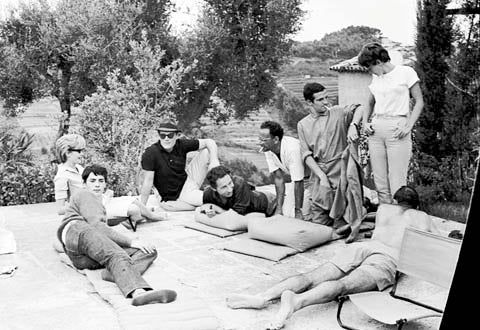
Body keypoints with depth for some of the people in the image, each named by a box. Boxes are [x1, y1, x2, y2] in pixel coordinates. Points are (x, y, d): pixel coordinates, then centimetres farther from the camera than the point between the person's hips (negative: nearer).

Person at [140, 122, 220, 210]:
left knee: (207, 152, -7)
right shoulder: (150, 154, -22)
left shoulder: (181, 145, -10)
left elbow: (210, 142, -6)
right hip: (175, 198, -5)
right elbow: (147, 182, -20)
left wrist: (214, 161, -24)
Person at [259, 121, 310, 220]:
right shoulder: (267, 150, -14)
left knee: (305, 217, -16)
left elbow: (298, 183, -30)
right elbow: (279, 178, -9)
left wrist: (298, 211, -26)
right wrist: (279, 208, -12)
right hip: (297, 178, 7)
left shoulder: (292, 149, -36)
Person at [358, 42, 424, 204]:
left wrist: (408, 126, -11)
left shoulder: (406, 72, 0)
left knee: (397, 185, -7)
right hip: (376, 130, 5)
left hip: (397, 129, -5)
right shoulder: (375, 78, 15)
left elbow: (419, 102, 1)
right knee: (380, 184, 6)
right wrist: (365, 122, 8)